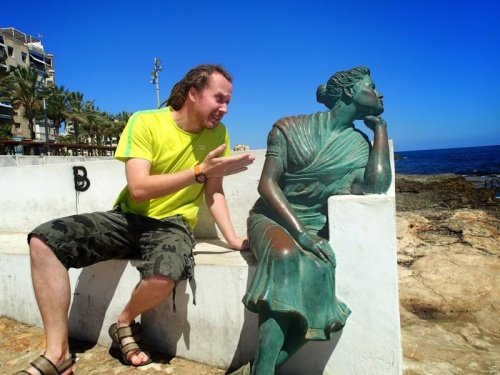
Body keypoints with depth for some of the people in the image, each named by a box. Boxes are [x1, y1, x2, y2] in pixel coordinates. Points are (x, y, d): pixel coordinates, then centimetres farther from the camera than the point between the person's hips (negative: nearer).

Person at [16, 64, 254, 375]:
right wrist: (200, 171, -26)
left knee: (164, 275, -34)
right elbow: (138, 189, -21)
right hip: (129, 217, 1)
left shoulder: (218, 133, -1)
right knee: (44, 240, -18)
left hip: (172, 224, 0)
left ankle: (125, 323, 2)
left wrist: (232, 238, -10)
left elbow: (214, 191, 3)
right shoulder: (145, 122, -10)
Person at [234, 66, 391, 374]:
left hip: (314, 226, 3)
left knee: (319, 270, -31)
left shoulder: (360, 146, 9)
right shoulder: (289, 127, 0)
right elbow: (267, 183, -8)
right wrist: (299, 232, -21)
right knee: (285, 255, -37)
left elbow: (377, 186, -11)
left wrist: (380, 128, -1)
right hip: (271, 217, -2)